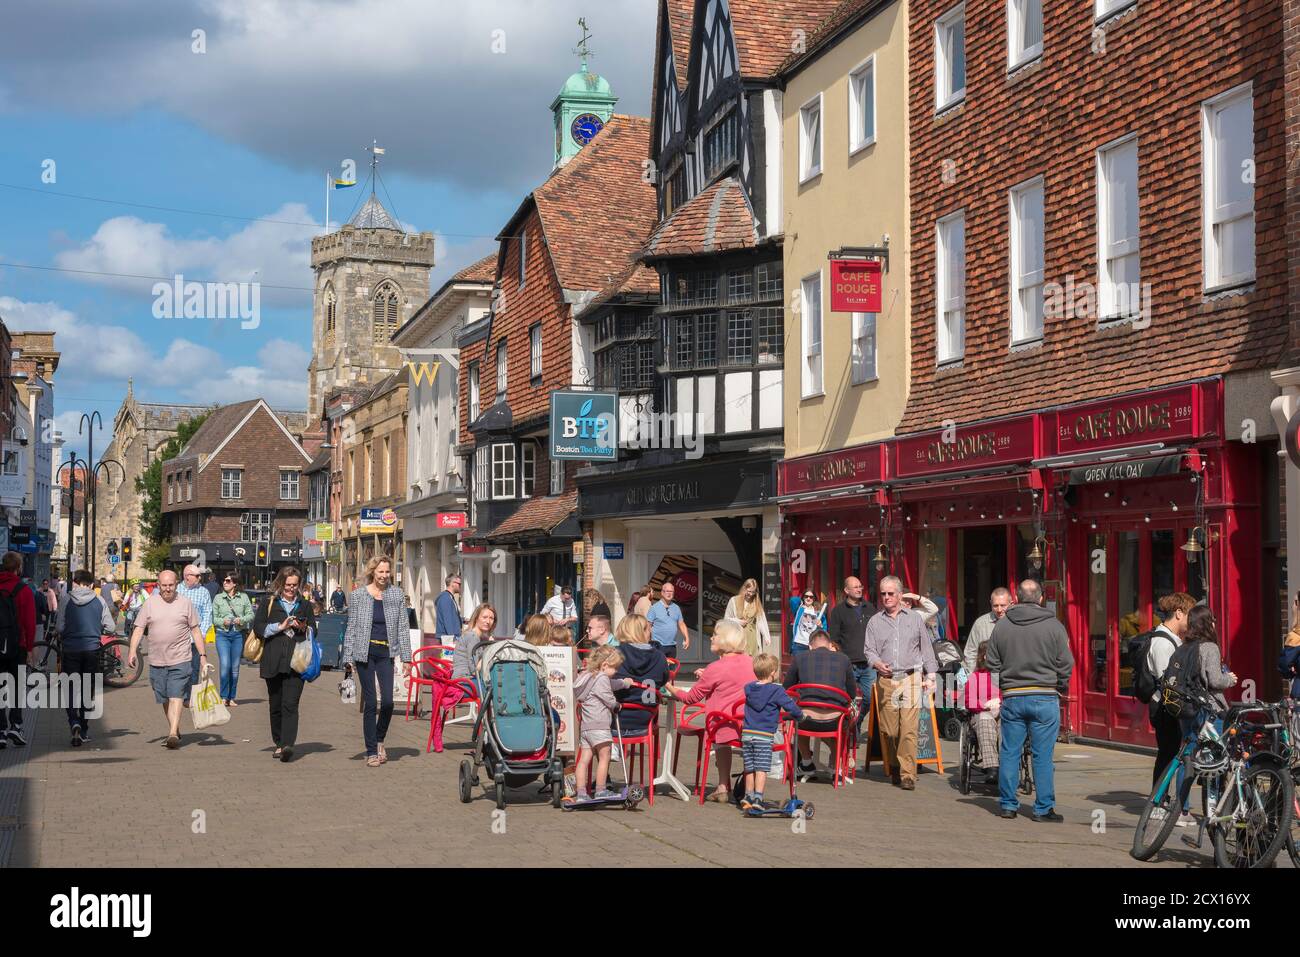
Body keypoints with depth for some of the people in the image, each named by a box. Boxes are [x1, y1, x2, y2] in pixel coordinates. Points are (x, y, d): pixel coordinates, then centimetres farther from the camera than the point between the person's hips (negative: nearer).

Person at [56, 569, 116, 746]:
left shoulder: (66, 601, -5)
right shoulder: (100, 601, -2)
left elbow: (59, 628, -7)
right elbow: (110, 628, -2)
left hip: (71, 650, -1)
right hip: (92, 650, 1)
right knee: (87, 690, 13)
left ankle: (74, 722, -20)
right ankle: (84, 730, 18)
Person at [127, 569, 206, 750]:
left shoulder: (185, 603, 4)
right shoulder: (150, 603, 6)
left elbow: (196, 631, 7)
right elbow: (139, 629, 4)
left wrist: (203, 656, 3)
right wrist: (132, 650, -10)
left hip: (180, 660, -3)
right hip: (156, 660, 3)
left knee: (176, 696, -12)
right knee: (165, 699, 11)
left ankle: (173, 734, -17)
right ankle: (174, 729, 25)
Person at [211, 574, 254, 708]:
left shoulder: (243, 597, 7)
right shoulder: (218, 598, 8)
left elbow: (251, 614, 5)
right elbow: (214, 618, 7)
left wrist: (241, 620, -13)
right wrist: (223, 621, -12)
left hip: (238, 634, 1)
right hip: (223, 634, -1)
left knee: (235, 667, 4)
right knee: (225, 665, -14)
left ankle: (232, 698, 13)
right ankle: (224, 697, -5)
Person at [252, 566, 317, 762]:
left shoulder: (305, 605, 15)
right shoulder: (268, 603, 10)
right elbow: (258, 628, 1)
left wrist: (304, 628, -4)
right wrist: (280, 626, -10)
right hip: (273, 661, 1)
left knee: (290, 704, -13)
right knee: (276, 705, 8)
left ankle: (287, 744, -23)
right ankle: (279, 744, 21)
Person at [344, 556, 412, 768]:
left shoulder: (397, 595, 6)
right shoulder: (358, 596, 1)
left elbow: (403, 628, 8)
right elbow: (351, 629, 4)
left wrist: (406, 658, 5)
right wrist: (348, 659, -1)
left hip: (386, 653, 2)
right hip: (364, 653, -2)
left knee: (387, 701, -7)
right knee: (370, 703, -2)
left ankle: (379, 740, 19)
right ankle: (371, 752, 7)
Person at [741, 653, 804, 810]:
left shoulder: (748, 688, 10)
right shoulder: (776, 691, -7)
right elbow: (791, 706, -8)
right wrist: (800, 716, 12)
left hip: (746, 733, 5)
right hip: (764, 735, -5)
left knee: (749, 768, 13)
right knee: (761, 768, -3)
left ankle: (748, 797, 18)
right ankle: (757, 798, -9)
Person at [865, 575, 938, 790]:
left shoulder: (915, 618, 12)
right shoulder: (875, 621, 12)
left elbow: (926, 648, 15)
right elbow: (870, 650, 8)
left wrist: (930, 676, 9)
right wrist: (878, 664, -14)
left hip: (911, 678, -1)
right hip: (886, 680, 1)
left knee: (909, 730, -11)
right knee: (888, 730, -2)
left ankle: (907, 774, -10)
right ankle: (893, 769, 15)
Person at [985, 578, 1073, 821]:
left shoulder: (1001, 626, 2)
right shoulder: (1054, 626, -5)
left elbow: (993, 664, 6)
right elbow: (1066, 664, -2)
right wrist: (1059, 686, 14)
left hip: (1012, 697, 2)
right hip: (1045, 698, -2)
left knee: (1009, 753, 9)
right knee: (1043, 755, 2)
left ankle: (1008, 804, 14)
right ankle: (1044, 808, 5)